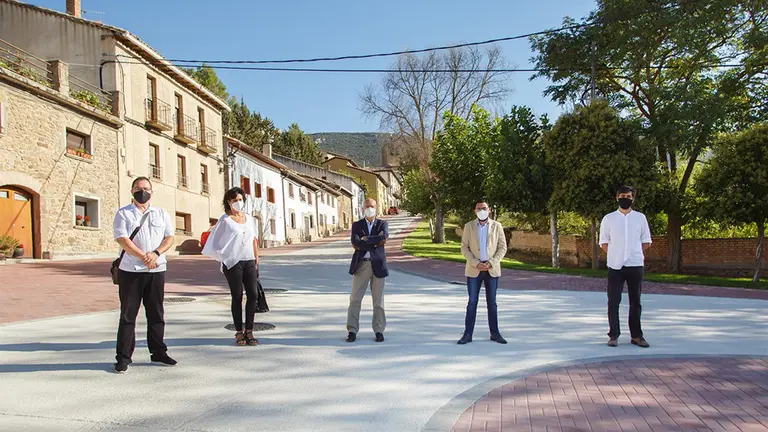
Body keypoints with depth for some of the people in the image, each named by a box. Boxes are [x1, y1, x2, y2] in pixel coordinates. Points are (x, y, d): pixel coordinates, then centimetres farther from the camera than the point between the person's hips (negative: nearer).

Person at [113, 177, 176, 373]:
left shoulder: (161, 214, 14)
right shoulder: (123, 213, 4)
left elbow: (169, 238, 7)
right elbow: (122, 239, -8)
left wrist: (156, 254, -11)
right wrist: (143, 257, -16)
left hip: (157, 270, 3)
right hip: (130, 270, -3)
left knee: (156, 314, 9)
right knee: (128, 315, 2)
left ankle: (158, 352, 19)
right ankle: (123, 357, 9)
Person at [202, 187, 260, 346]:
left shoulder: (249, 218, 13)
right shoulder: (225, 220, -1)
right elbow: (214, 240, -2)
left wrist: (256, 260, 16)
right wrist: (221, 257, -7)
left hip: (249, 261, 4)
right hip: (233, 262, -4)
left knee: (253, 294, -2)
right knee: (237, 296, 0)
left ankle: (249, 331, 6)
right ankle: (239, 332, 9)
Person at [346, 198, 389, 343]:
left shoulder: (382, 224, 8)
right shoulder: (356, 225, 8)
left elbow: (384, 237, -15)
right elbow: (355, 243, -10)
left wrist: (366, 239, -12)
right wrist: (375, 242, -11)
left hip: (377, 265, 0)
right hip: (361, 265, 0)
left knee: (378, 300, 6)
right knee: (355, 299, 0)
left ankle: (379, 330, 15)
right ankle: (352, 331, 7)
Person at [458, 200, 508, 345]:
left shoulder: (497, 226, 2)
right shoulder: (469, 226, 1)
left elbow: (502, 247, 1)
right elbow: (464, 248, -1)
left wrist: (491, 263, -12)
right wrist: (476, 264, -14)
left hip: (492, 269, 1)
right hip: (474, 269, 0)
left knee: (492, 302, 7)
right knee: (472, 302, 1)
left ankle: (495, 333, 16)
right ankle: (468, 334, 6)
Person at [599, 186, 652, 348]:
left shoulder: (640, 217, 7)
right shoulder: (608, 218, 4)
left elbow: (646, 242, 11)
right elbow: (604, 243, 6)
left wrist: (633, 253, 1)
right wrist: (616, 255, -3)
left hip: (635, 265, 1)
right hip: (615, 266, -1)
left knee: (635, 302, 7)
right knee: (613, 302, 0)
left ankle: (636, 335, 16)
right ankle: (613, 335, 8)